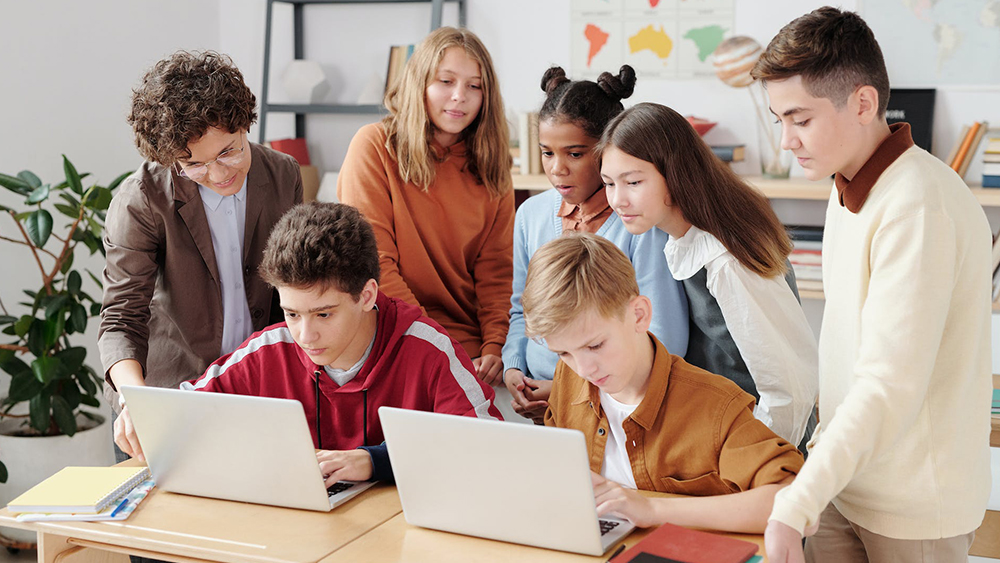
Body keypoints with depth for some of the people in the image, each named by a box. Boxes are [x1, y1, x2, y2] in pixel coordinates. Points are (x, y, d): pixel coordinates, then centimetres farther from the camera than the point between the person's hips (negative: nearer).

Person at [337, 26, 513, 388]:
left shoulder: (490, 167, 11)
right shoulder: (374, 146, -2)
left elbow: (495, 269, 7)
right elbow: (372, 263, -7)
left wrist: (495, 347, -10)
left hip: (474, 348, 4)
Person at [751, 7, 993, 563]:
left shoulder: (920, 208, -23)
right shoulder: (851, 189, 8)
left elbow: (890, 389, -29)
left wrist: (794, 510, -31)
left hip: (914, 508, -8)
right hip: (846, 479, 8)